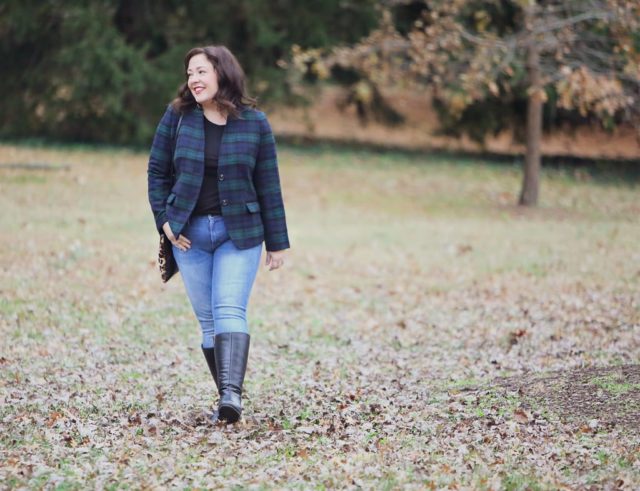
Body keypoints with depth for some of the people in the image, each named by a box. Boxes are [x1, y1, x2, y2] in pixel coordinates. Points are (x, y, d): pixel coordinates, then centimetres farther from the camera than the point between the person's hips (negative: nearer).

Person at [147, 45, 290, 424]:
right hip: (189, 232, 2)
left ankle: (232, 393, -28)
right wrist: (164, 220, -3)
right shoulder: (177, 116, 1)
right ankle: (228, 396, 11)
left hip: (240, 232, -2)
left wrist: (277, 243, 3)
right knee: (208, 318, 4)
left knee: (230, 311, -17)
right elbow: (157, 172, 8)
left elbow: (268, 185, 2)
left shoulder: (254, 122, -2)